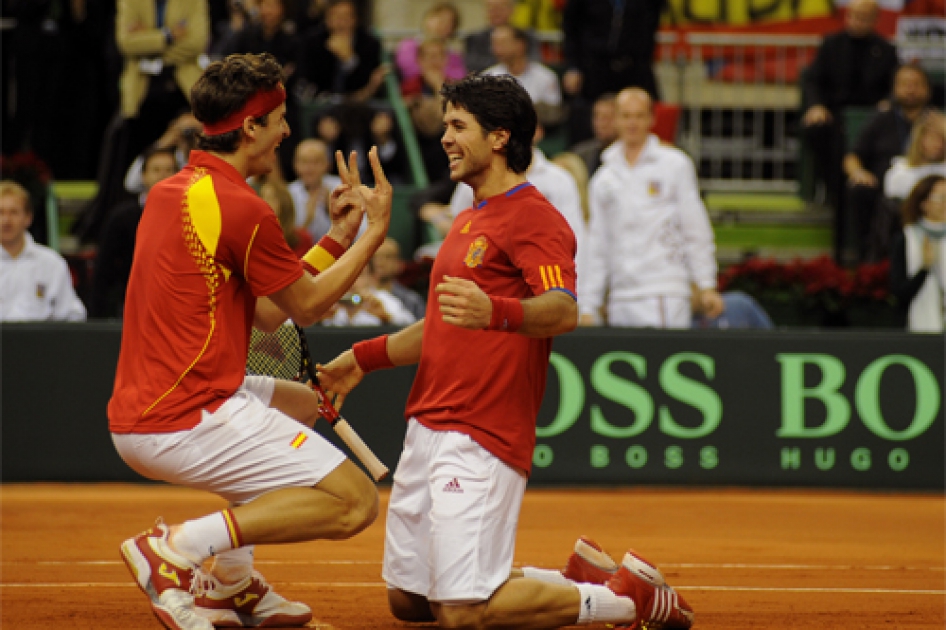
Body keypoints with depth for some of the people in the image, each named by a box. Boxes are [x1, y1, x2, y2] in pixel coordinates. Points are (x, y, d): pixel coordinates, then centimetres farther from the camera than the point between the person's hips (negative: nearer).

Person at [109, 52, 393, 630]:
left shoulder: (168, 193, 14)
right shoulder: (242, 209, -15)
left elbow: (267, 313, 18)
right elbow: (307, 307, -2)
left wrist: (338, 236, 20)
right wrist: (376, 231, 6)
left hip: (134, 419, 10)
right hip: (186, 423, -10)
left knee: (302, 403, 33)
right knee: (356, 502, -7)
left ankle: (228, 583, 25)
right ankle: (177, 549, -13)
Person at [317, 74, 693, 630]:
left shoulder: (534, 218, -10)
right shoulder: (470, 219, 21)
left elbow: (563, 312, -27)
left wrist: (496, 311, -47)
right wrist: (364, 359, 27)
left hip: (481, 439, -10)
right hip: (429, 431, 10)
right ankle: (575, 579, 23)